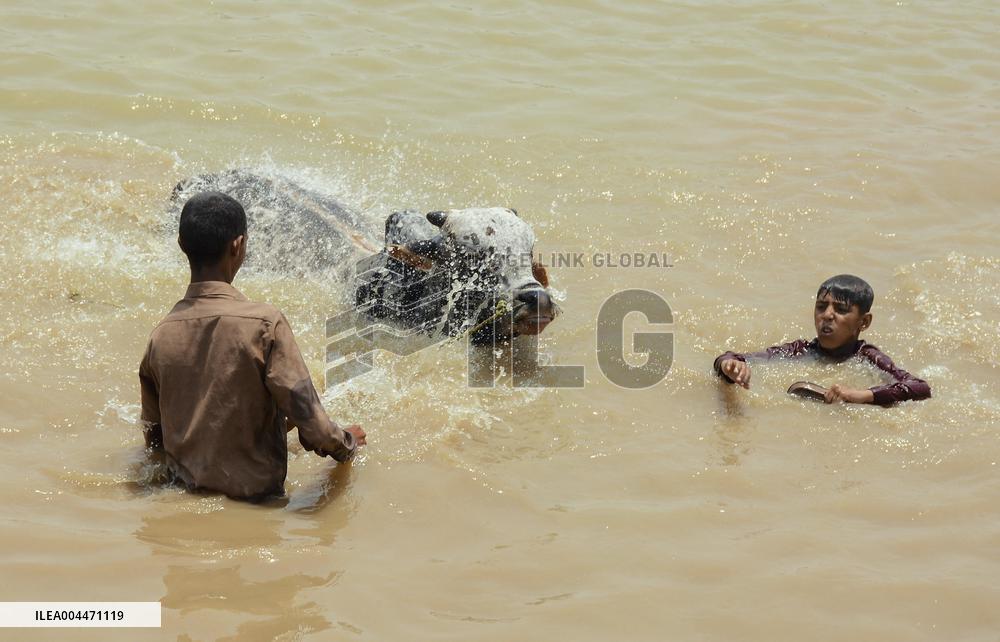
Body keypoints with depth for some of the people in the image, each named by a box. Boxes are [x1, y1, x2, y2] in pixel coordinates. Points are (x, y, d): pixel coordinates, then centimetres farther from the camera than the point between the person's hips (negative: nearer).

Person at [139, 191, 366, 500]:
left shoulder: (160, 335, -4)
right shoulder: (264, 324, -20)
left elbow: (153, 435, 5)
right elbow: (306, 417, -18)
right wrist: (346, 443, 3)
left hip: (185, 487, 6)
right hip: (253, 491, -5)